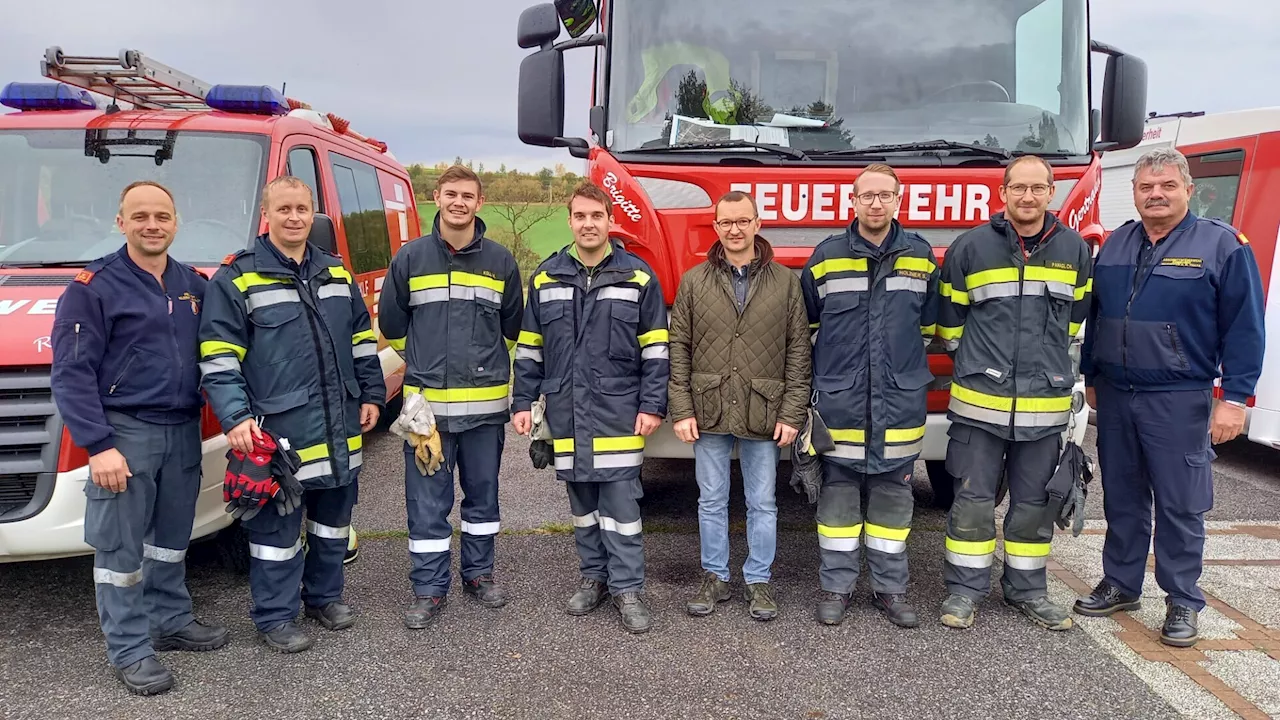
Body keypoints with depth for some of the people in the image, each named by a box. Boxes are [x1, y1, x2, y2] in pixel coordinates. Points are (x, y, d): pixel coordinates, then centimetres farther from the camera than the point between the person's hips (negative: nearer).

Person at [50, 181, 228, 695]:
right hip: (125, 432, -5)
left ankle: (171, 621, 32)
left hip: (183, 430, 5)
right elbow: (72, 374, -12)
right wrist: (98, 445, -18)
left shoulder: (195, 285, 8)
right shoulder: (93, 287, -8)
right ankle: (130, 650, 13)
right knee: (120, 547, 2)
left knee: (171, 538, 17)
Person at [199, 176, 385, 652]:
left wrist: (371, 394, 15)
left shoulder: (336, 273, 12)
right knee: (277, 526, 2)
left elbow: (362, 340, 20)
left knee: (334, 516, 17)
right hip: (279, 430, -6)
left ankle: (325, 595, 35)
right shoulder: (238, 277, -5)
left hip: (340, 426, 6)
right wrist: (235, 417, -17)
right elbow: (217, 357, -8)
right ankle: (274, 617, 17)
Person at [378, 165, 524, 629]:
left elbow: (513, 327, 16)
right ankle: (429, 589, 14)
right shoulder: (410, 257, 1)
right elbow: (391, 323, 11)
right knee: (427, 500, 3)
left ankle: (479, 573, 28)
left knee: (483, 494, 13)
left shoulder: (501, 261, 4)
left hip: (486, 402, 1)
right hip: (427, 402, -1)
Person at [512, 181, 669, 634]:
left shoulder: (637, 276, 0)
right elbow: (528, 347, 11)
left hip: (619, 411, -3)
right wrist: (523, 402, 6)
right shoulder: (546, 277, 7)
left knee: (620, 502, -1)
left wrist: (652, 406, -6)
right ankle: (594, 578, 25)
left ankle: (627, 588, 9)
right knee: (582, 502, 12)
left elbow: (655, 348, 0)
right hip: (566, 412, 3)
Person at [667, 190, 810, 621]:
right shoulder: (693, 282, 3)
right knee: (711, 501, 11)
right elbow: (678, 349, 2)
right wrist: (681, 410, -4)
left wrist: (792, 413, -5)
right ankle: (714, 578, 25)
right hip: (708, 413, 1)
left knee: (762, 503, 9)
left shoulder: (785, 282, 2)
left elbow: (798, 351, 1)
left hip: (763, 415, 0)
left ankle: (758, 581, 23)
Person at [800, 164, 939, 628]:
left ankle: (890, 588, 21)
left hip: (900, 402, 2)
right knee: (838, 493, 5)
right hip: (839, 402, -1)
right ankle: (836, 587, 16)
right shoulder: (827, 256, 1)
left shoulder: (920, 256, 6)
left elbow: (929, 325, 17)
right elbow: (807, 325, 10)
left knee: (893, 494, 9)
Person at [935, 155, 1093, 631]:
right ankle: (965, 589, 15)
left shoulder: (1074, 250, 5)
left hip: (1045, 402, 3)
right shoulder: (969, 248, -3)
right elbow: (949, 318, 6)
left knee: (1034, 502, 12)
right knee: (973, 499, 3)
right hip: (979, 400, -2)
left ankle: (1027, 589, 26)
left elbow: (1076, 316, 18)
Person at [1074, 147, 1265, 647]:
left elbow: (1244, 328, -8)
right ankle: (1120, 584, 26)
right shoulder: (1115, 245, 9)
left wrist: (1234, 397, -12)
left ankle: (1183, 602, 15)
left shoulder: (1222, 245, -6)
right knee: (1121, 498, 13)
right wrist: (1090, 377, 16)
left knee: (1180, 505, 3)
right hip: (1114, 396, 5)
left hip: (1179, 400, -4)